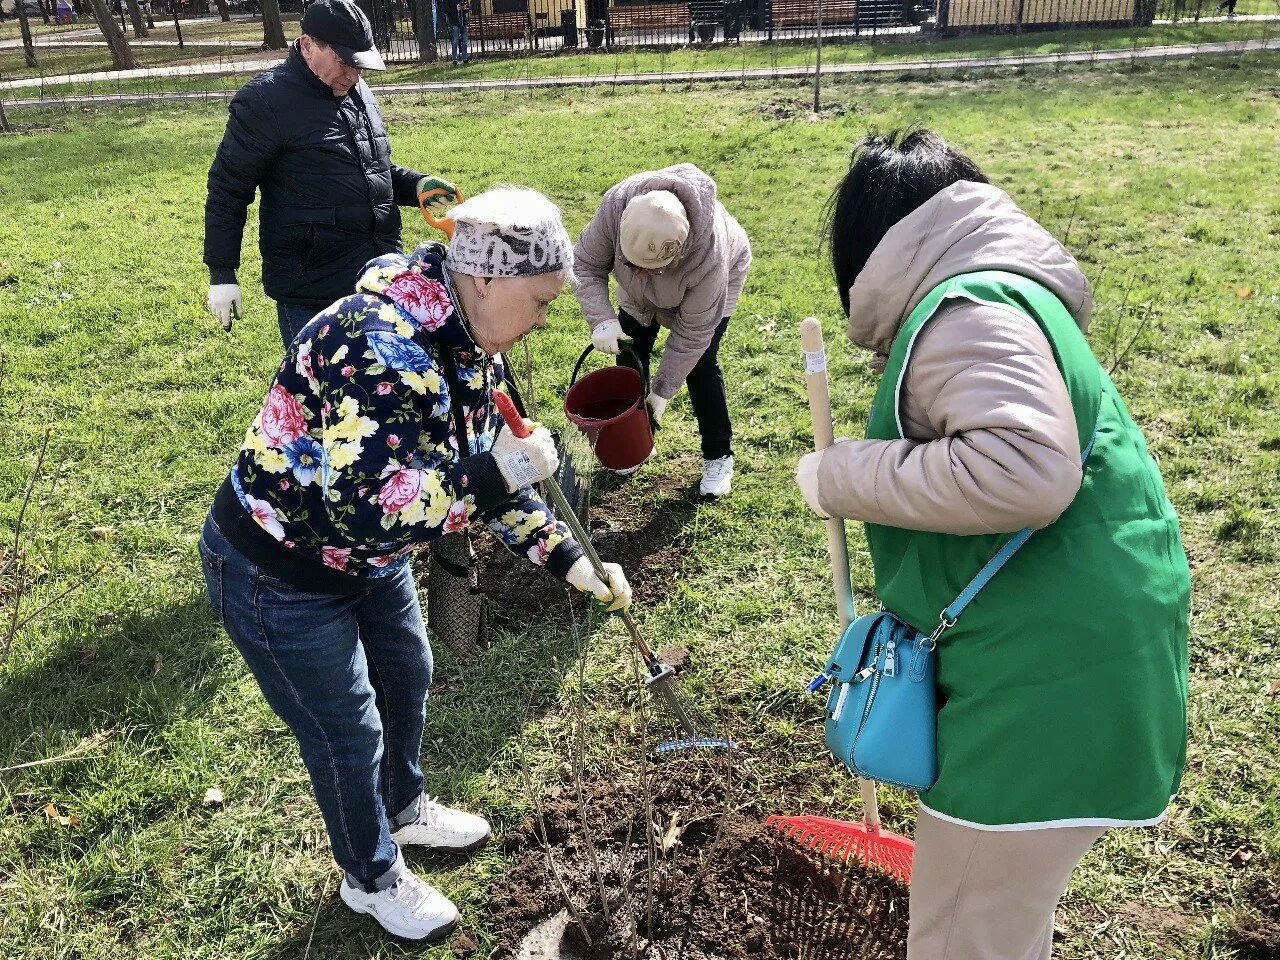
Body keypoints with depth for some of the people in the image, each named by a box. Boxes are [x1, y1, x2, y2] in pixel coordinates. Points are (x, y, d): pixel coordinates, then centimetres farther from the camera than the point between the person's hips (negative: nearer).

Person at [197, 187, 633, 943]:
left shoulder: (470, 344, -6)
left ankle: (404, 809, 55)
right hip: (278, 575, -9)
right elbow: (365, 512, -42)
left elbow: (485, 475, 3)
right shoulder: (378, 348, -36)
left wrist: (569, 559, -2)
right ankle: (373, 879, 38)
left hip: (369, 557, 9)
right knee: (348, 733, 9)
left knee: (407, 676, 25)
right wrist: (498, 472, -36)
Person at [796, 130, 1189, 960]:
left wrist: (842, 476, -21)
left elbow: (1024, 470, -33)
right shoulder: (992, 297, 16)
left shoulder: (966, 312, -17)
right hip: (1052, 652, 10)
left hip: (1049, 675, -10)